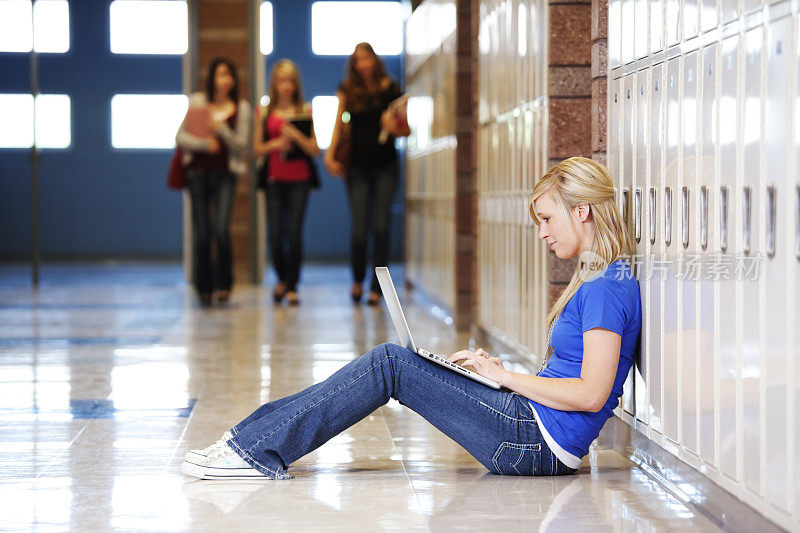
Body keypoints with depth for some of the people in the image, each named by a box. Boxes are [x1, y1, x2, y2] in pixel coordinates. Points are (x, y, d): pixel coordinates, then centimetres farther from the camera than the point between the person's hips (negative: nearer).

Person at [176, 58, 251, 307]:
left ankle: (224, 284, -1)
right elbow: (181, 137, 1)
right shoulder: (197, 102, 4)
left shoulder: (241, 108, 4)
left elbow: (241, 144, -1)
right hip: (198, 172, 1)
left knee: (221, 230, -16)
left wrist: (220, 129, -15)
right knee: (201, 233, 2)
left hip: (225, 174, -1)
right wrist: (204, 144, -15)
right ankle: (204, 288, 14)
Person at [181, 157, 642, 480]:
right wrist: (497, 369, 7)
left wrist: (504, 375, -14)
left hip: (541, 443, -9)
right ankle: (253, 437, 6)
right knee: (391, 361, 5)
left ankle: (258, 452, -5)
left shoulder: (608, 288, -16)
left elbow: (591, 394, -23)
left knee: (390, 365, -9)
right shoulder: (599, 279, 15)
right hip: (533, 428, 9)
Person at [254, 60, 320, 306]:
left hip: (299, 178, -1)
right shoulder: (265, 113, 7)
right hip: (274, 179, 1)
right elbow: (257, 148, 7)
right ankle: (282, 279, 24)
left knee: (294, 233, -7)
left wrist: (296, 135, -14)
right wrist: (276, 144, -9)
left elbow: (315, 149, 1)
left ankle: (292, 287, 3)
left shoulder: (305, 111, 4)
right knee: (275, 235, -1)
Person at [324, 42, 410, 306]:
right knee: (358, 228, -3)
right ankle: (358, 279, 22)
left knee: (381, 226, -3)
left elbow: (406, 128, 3)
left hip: (385, 166, -1)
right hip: (358, 167, 1)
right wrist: (329, 156, -13)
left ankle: (376, 288, 4)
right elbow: (338, 124, -1)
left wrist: (395, 129, -19)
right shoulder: (348, 90, 3)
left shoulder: (390, 89, 0)